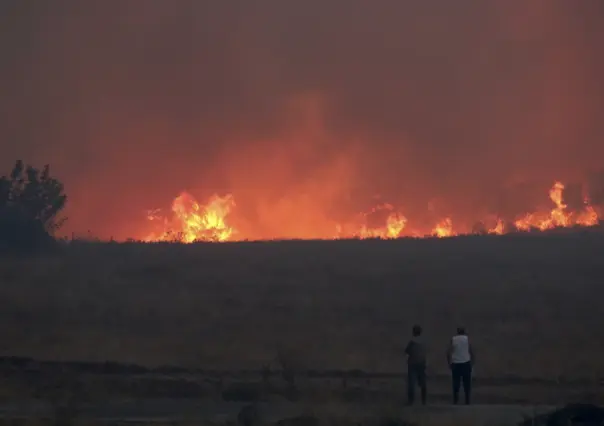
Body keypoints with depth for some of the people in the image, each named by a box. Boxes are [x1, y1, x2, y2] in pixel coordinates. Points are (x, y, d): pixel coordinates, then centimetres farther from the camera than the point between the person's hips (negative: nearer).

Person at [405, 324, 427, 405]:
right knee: (422, 383, 11)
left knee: (411, 382, -4)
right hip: (422, 363, 6)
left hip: (413, 363, -6)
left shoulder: (412, 341, -11)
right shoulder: (422, 341, 8)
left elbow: (406, 351, -6)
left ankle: (411, 400, -10)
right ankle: (423, 400, 14)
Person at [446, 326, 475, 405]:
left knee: (456, 384, 6)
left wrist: (449, 363, 5)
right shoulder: (467, 338, 2)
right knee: (467, 384, 4)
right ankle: (467, 401, 0)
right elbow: (471, 351, -3)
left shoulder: (453, 339, 5)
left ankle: (455, 400, 2)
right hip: (466, 363, -1)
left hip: (455, 364, 1)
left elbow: (448, 353, -2)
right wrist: (472, 362, 5)